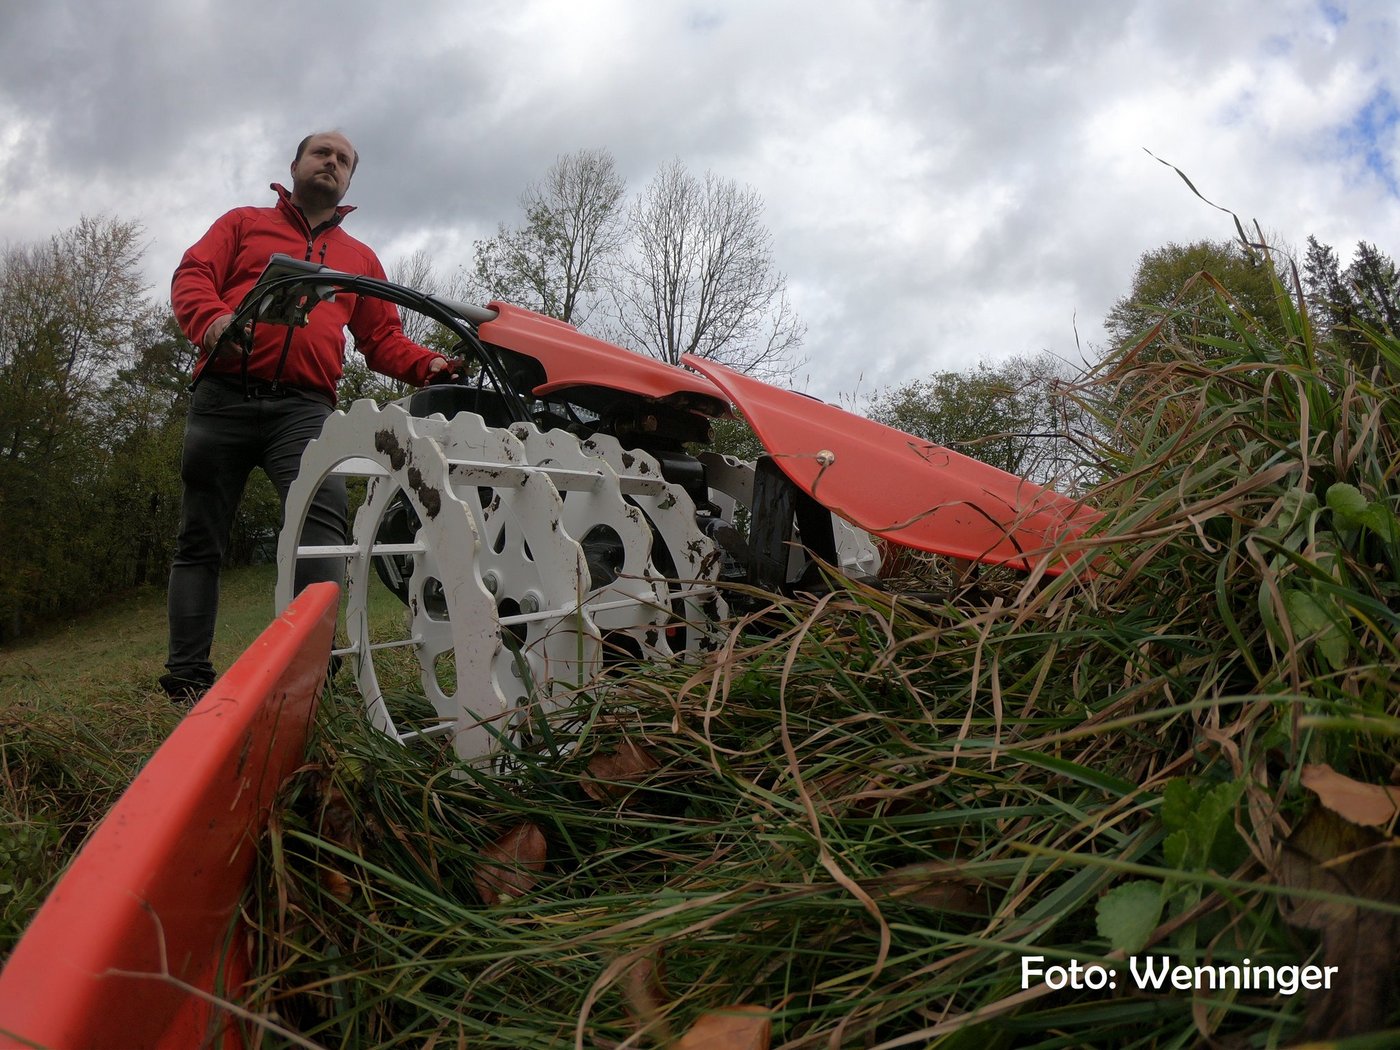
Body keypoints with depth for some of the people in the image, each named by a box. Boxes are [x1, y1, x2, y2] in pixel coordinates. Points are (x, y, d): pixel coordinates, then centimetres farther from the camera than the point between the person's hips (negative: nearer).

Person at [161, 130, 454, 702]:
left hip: (304, 408, 1)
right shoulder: (244, 223, 21)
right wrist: (212, 318, -18)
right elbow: (192, 276, 6)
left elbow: (383, 338, 20)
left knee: (323, 516, -24)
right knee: (200, 541, 0)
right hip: (224, 397, 0)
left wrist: (429, 365, -1)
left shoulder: (360, 258, 27)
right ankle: (187, 677, 5)